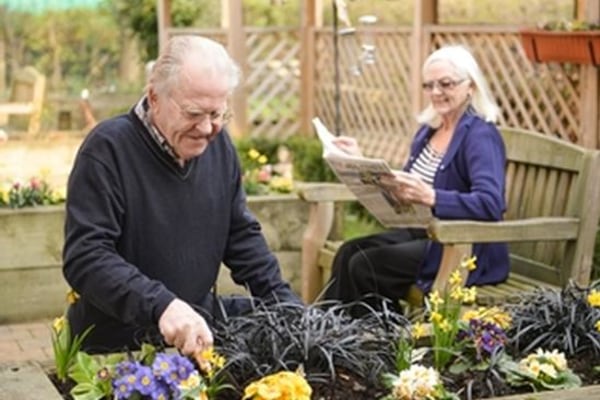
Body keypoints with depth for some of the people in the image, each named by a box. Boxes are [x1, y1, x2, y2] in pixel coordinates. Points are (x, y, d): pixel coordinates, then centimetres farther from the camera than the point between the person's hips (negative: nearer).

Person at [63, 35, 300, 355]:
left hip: (198, 327, 6)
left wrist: (286, 305, 3)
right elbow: (85, 258, -23)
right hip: (116, 346, -6)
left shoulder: (218, 145, 8)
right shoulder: (107, 149, -15)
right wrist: (161, 305, -37)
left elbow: (242, 236, 16)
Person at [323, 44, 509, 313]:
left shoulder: (480, 136, -14)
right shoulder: (429, 128, 12)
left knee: (364, 266, -21)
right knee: (348, 253, -13)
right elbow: (402, 186, 19)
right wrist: (362, 163, 8)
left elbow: (490, 204, -29)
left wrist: (429, 197, -41)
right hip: (422, 231, 8)